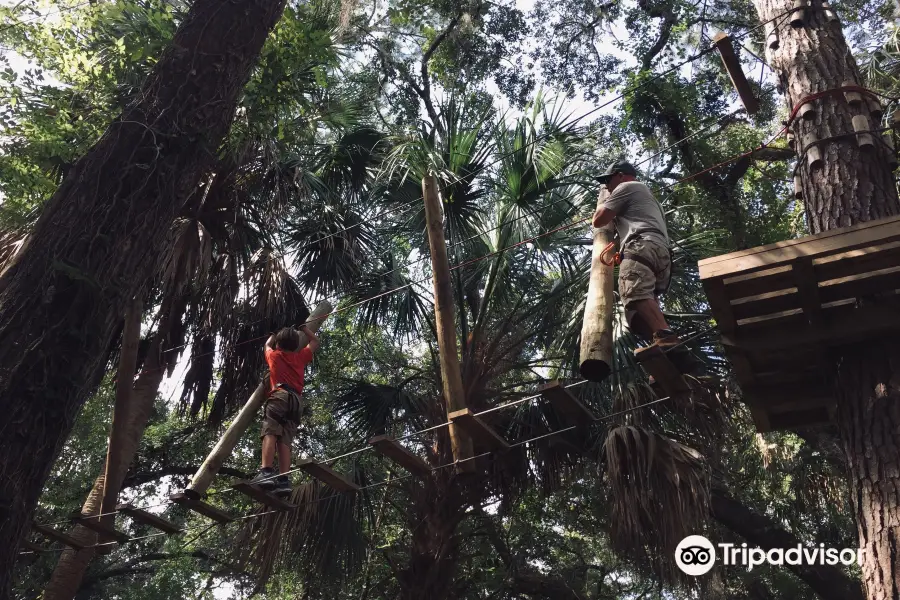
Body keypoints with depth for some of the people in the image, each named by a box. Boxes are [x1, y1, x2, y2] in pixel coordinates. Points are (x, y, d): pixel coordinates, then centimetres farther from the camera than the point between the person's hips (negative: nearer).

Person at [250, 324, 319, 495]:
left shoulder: (274, 355, 23)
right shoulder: (301, 356, 27)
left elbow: (268, 345, 48)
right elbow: (315, 342, 45)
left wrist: (274, 336, 65)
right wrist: (304, 328, 55)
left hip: (280, 395, -4)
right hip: (297, 400, 4)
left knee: (270, 433, -19)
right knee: (285, 440, -4)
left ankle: (266, 473, -39)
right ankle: (284, 480, -19)